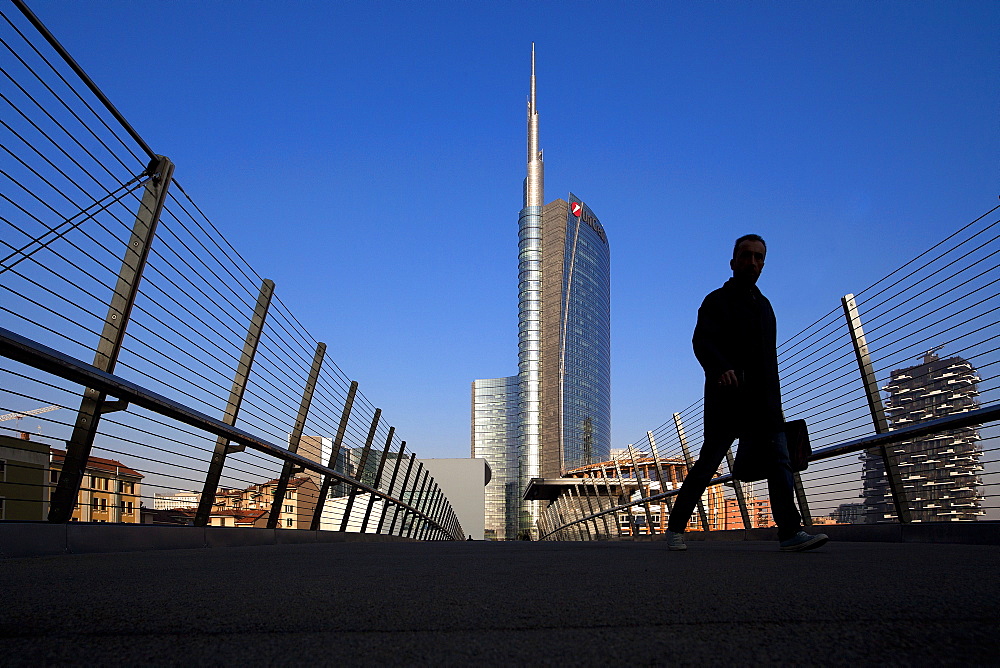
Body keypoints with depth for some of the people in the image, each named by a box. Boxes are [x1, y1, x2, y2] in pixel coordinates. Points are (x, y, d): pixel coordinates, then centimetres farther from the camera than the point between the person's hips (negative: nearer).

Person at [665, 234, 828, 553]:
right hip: (727, 401, -6)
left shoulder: (763, 305, 23)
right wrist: (721, 367, -35)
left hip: (763, 404, 6)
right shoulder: (717, 301, 2)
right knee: (707, 463, -2)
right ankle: (675, 528, 9)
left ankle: (790, 533, -9)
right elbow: (702, 341, -14)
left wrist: (775, 402, 19)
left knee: (778, 461, -7)